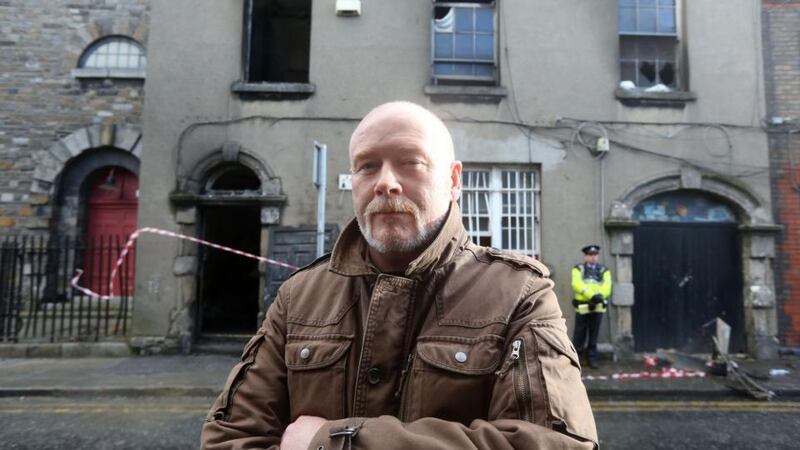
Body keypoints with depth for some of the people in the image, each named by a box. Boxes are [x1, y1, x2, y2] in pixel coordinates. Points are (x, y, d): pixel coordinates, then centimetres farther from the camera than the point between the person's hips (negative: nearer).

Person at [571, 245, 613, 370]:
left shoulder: (604, 270, 10)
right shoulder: (578, 269, 3)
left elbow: (606, 287, -3)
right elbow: (577, 284, -13)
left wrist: (599, 297, -22)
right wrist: (593, 295, -23)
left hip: (598, 307, 2)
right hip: (582, 306, -2)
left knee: (593, 335, 9)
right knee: (579, 335, 3)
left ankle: (592, 359, 19)